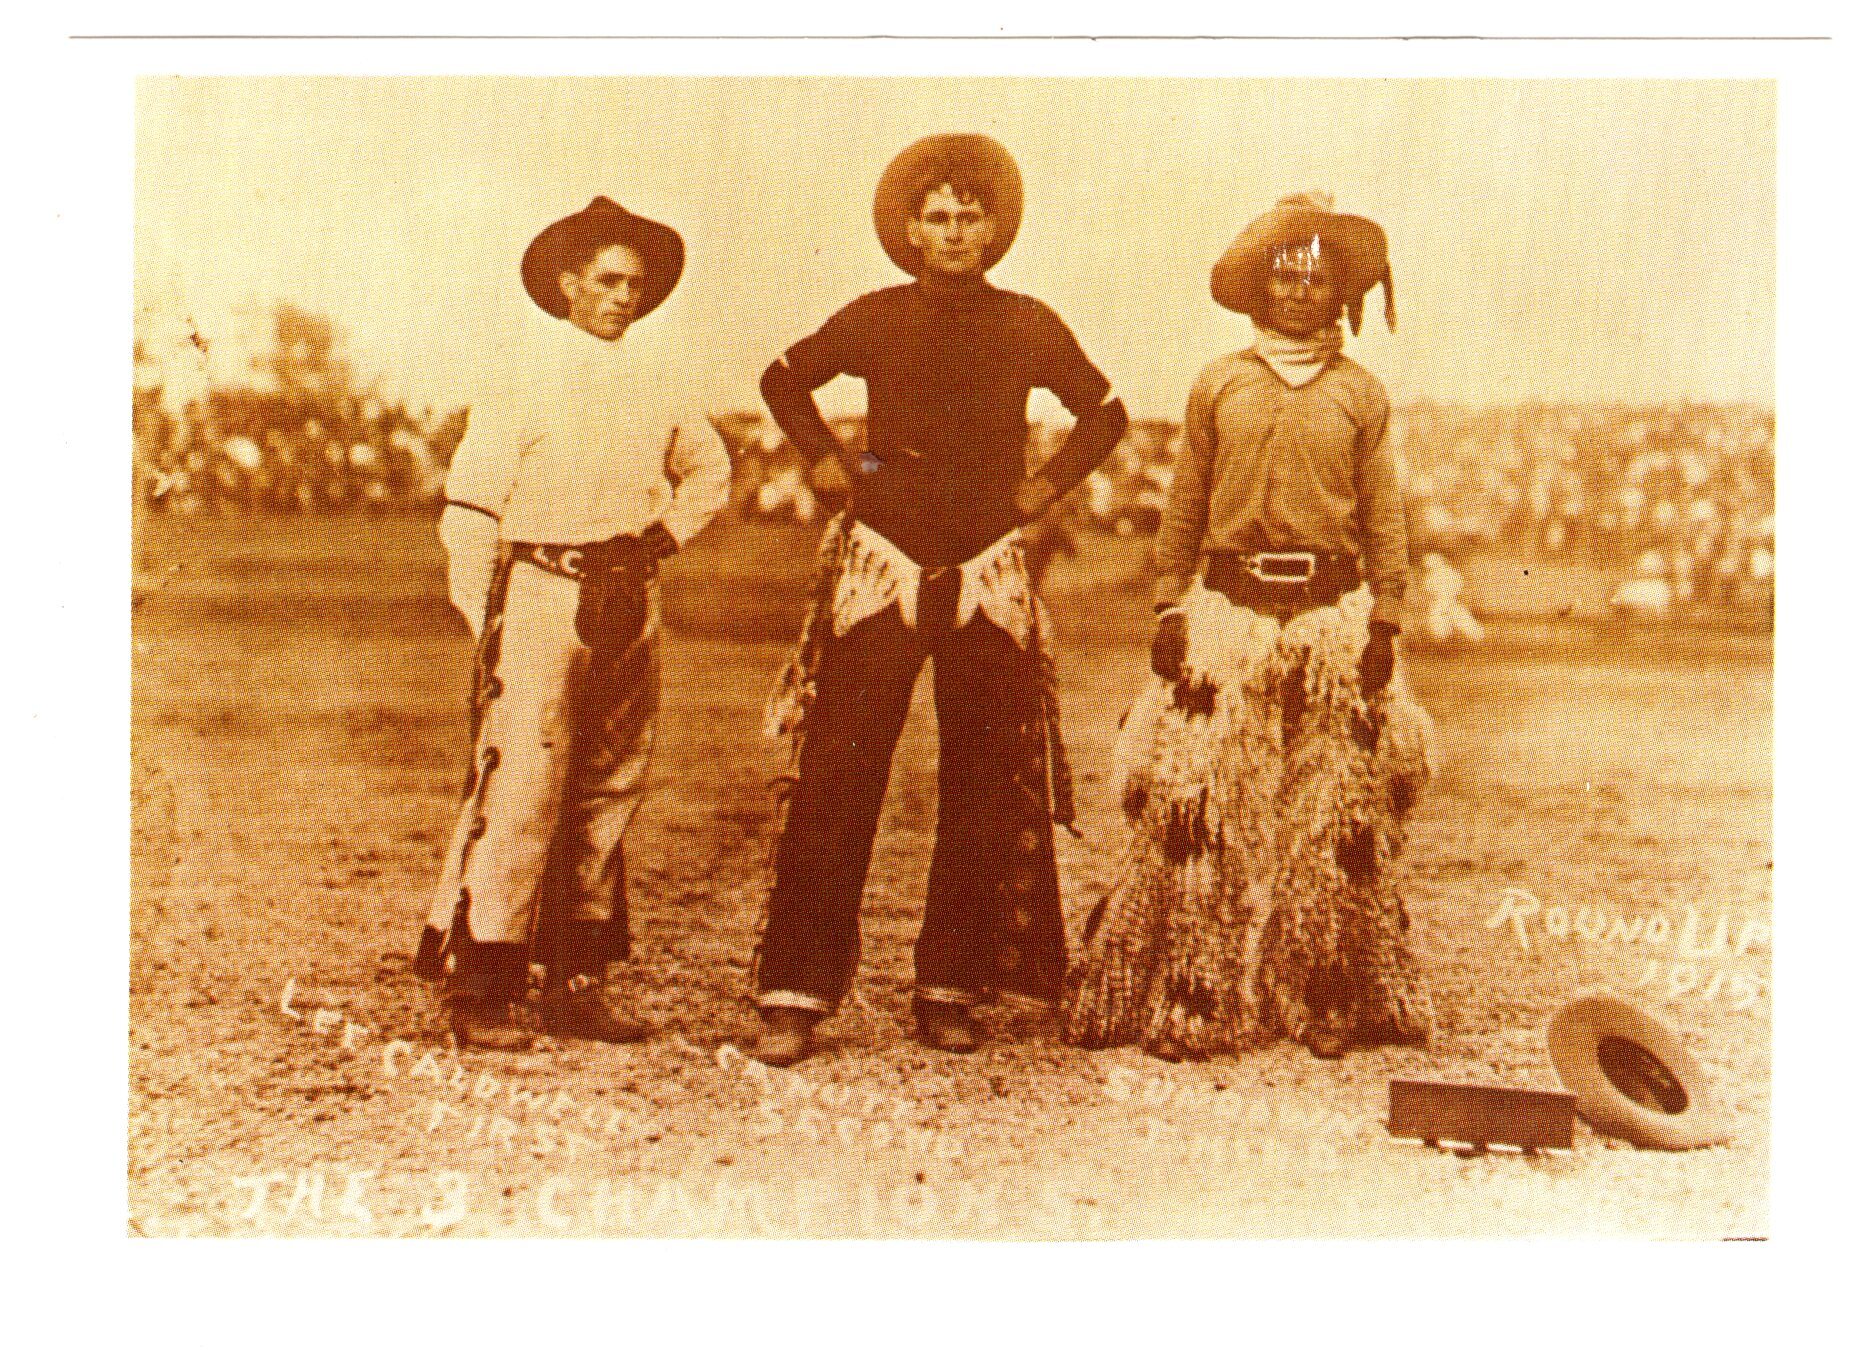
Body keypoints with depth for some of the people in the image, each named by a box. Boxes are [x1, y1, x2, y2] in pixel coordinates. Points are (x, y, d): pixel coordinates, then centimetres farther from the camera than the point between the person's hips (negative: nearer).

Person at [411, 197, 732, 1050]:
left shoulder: (649, 383, 12)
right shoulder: (524, 374, -2)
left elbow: (711, 471, 29)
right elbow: (470, 502, -4)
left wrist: (668, 531, 12)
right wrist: (483, 619, -10)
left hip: (631, 601, 6)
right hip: (543, 593, -6)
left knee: (609, 789, 7)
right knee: (521, 790, -11)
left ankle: (576, 981, 15)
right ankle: (479, 989, -6)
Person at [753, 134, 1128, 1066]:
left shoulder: (1029, 327, 7)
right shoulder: (875, 320, 6)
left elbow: (1105, 412, 21)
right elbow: (783, 379, 21)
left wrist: (1046, 486, 11)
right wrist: (833, 457, 11)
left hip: (987, 578, 1)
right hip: (879, 570, -1)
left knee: (983, 791, 2)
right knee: (834, 785, -7)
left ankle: (949, 989, 12)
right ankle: (796, 993, -4)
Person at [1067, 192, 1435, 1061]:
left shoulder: (1361, 395, 9)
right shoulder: (1217, 385, 10)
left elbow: (1386, 522, 9)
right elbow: (1183, 510, 11)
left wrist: (1383, 626, 1)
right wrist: (1169, 608, 4)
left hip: (1333, 611, 0)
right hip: (1227, 607, 0)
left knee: (1334, 813, 0)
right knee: (1202, 801, -5)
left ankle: (1329, 1002, 9)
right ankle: (1190, 1004, 1)